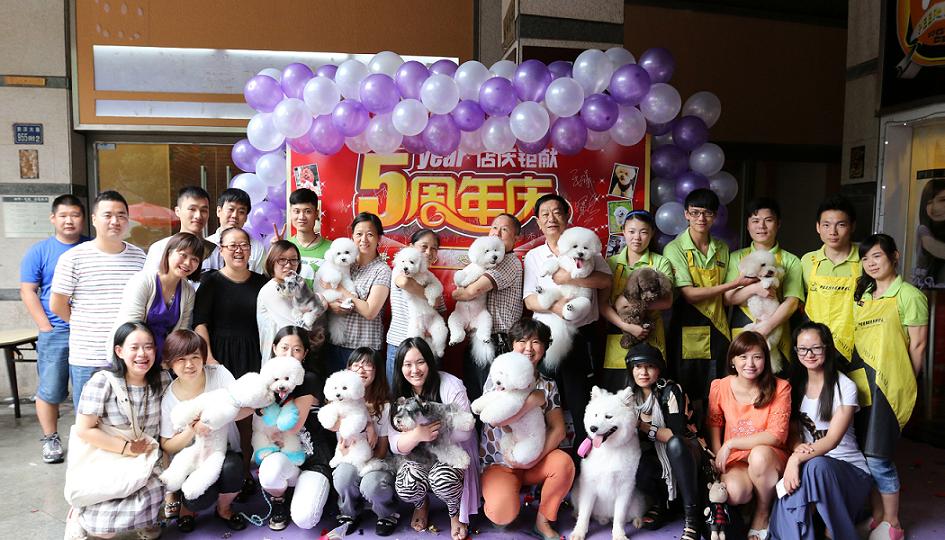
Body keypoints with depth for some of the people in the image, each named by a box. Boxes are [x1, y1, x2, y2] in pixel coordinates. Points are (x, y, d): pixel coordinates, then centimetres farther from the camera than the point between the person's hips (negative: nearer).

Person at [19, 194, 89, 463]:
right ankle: (50, 440, 19)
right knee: (50, 391, 3)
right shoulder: (39, 251, 2)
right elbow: (27, 291, 0)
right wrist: (47, 328, -8)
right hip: (55, 334, -1)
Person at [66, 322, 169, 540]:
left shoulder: (163, 380, -4)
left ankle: (143, 519, 13)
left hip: (144, 461, 4)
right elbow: (84, 430, -14)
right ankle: (80, 515, 18)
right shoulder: (102, 381, -17)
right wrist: (126, 448, -15)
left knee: (159, 490, -22)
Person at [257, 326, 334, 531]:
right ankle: (277, 502, 1)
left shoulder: (310, 380, -11)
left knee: (304, 520, -24)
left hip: (315, 458, -3)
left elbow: (290, 428, -17)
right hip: (284, 455, 3)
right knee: (269, 471, -35)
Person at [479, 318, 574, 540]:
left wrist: (535, 459, -18)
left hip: (534, 459, 3)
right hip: (498, 462, -3)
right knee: (503, 514, -28)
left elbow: (558, 429, -4)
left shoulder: (548, 385, 3)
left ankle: (543, 521, -4)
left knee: (564, 463, -28)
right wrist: (535, 399, -19)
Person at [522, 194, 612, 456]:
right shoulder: (533, 257, 10)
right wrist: (554, 306, -18)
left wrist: (569, 278, -17)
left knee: (580, 399, 0)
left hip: (583, 335, -1)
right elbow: (530, 300, 1)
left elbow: (606, 280, -8)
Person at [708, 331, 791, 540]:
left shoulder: (780, 388, -7)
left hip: (768, 459, 0)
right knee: (734, 492, -33)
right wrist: (719, 463, -11)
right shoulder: (719, 387, -2)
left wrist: (731, 444, -19)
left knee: (759, 454, -36)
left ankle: (762, 515, -8)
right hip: (734, 461, 0)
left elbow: (776, 435, -15)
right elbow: (714, 428, 5)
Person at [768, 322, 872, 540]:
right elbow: (793, 432, 7)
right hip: (807, 464, 2)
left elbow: (832, 439, -17)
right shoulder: (796, 385, 8)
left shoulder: (845, 386, -8)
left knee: (816, 465, -38)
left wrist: (798, 459, -32)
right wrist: (798, 449, -18)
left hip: (850, 469, -2)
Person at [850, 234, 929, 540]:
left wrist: (904, 383, 2)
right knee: (864, 454, 11)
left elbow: (917, 345, -4)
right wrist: (855, 377, 11)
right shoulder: (862, 296, 15)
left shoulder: (908, 295, -5)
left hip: (888, 385, -7)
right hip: (860, 383, 7)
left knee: (877, 457, -5)